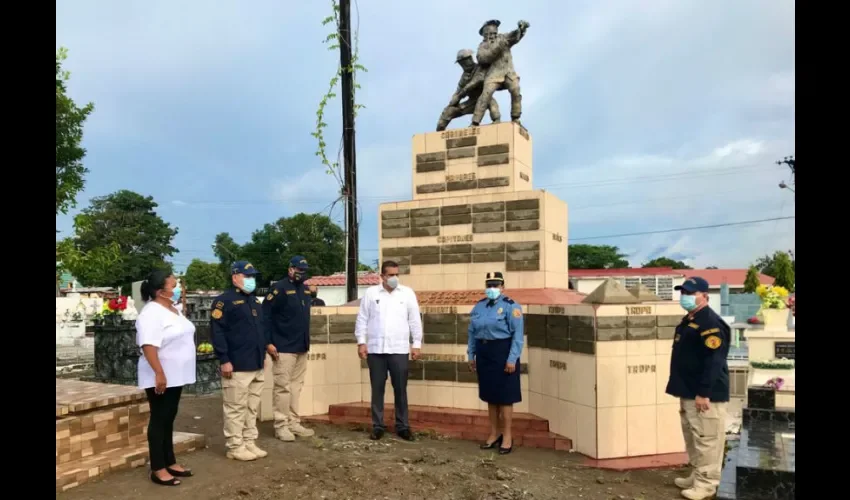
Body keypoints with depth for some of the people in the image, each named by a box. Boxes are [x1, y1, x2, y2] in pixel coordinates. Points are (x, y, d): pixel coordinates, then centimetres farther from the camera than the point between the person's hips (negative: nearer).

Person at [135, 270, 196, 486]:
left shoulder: (172, 309, 12)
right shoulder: (152, 313, -18)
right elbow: (149, 346, -26)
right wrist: (159, 373, -29)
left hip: (175, 376, 9)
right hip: (161, 377, -9)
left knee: (168, 420, 15)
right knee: (159, 420, -1)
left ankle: (170, 462, 25)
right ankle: (158, 469, 8)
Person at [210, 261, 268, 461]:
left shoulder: (255, 301, 17)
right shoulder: (224, 301, -10)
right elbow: (217, 332, -15)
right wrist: (224, 360, -18)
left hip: (256, 365, 8)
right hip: (237, 366, -8)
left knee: (252, 408, 14)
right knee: (236, 409, 0)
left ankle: (250, 443, 24)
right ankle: (235, 447, 10)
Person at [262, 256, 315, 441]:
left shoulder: (305, 290, 11)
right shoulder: (279, 288, -11)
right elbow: (265, 315, -15)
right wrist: (268, 342, -18)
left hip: (302, 347, 8)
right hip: (284, 348, -8)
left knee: (296, 386, 13)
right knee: (283, 387, -1)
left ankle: (294, 422, 22)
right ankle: (281, 425, 9)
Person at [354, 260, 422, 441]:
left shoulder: (407, 293, 4)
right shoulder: (370, 293, 4)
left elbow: (415, 320, 5)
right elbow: (362, 319, 4)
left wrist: (417, 344, 1)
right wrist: (361, 342, -2)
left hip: (399, 349, 0)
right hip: (375, 349, 0)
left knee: (400, 389, 4)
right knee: (377, 389, 7)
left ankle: (402, 426, 15)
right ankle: (377, 426, 18)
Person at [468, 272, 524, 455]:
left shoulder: (510, 306, -9)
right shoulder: (479, 306, 10)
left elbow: (517, 335, -13)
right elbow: (472, 333, 14)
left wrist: (512, 359, -18)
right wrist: (471, 355, 11)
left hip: (502, 354, -6)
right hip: (483, 354, 6)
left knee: (504, 397, 1)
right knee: (490, 396, 14)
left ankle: (506, 436, 14)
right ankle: (494, 433, 27)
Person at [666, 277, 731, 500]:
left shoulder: (711, 323, -17)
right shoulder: (687, 321, 14)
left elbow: (714, 361, -23)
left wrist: (704, 393, -23)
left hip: (705, 395, -10)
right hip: (689, 393, 10)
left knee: (706, 439, -2)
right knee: (692, 438, 19)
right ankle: (696, 476, 31)